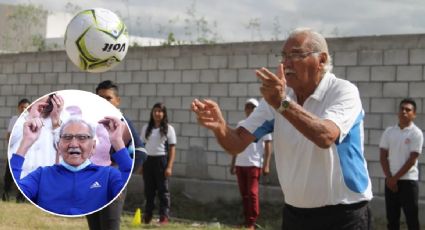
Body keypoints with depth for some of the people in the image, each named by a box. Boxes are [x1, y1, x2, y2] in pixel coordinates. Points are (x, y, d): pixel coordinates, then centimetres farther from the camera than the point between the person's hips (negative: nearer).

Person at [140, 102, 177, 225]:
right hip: (148, 160, 3)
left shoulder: (168, 129, 0)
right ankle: (147, 215, 18)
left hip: (161, 160, -3)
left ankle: (164, 216, 3)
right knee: (148, 189, 8)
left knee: (163, 189, -1)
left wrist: (169, 167, -11)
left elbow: (172, 148, -4)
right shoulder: (146, 128, 11)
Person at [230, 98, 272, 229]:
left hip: (254, 164, -6)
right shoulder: (241, 124, 14)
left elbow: (268, 145, -5)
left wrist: (266, 164, -12)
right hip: (240, 164, 6)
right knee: (244, 193, 9)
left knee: (252, 193, -7)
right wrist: (233, 163, 15)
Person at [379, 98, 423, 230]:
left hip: (408, 180, -4)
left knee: (411, 218, -1)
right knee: (391, 216, 9)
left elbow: (412, 160, -10)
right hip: (390, 180, 4)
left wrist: (395, 178, -11)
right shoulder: (389, 132, 6)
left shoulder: (416, 133, -6)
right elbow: (383, 156, 6)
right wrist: (389, 177, -6)